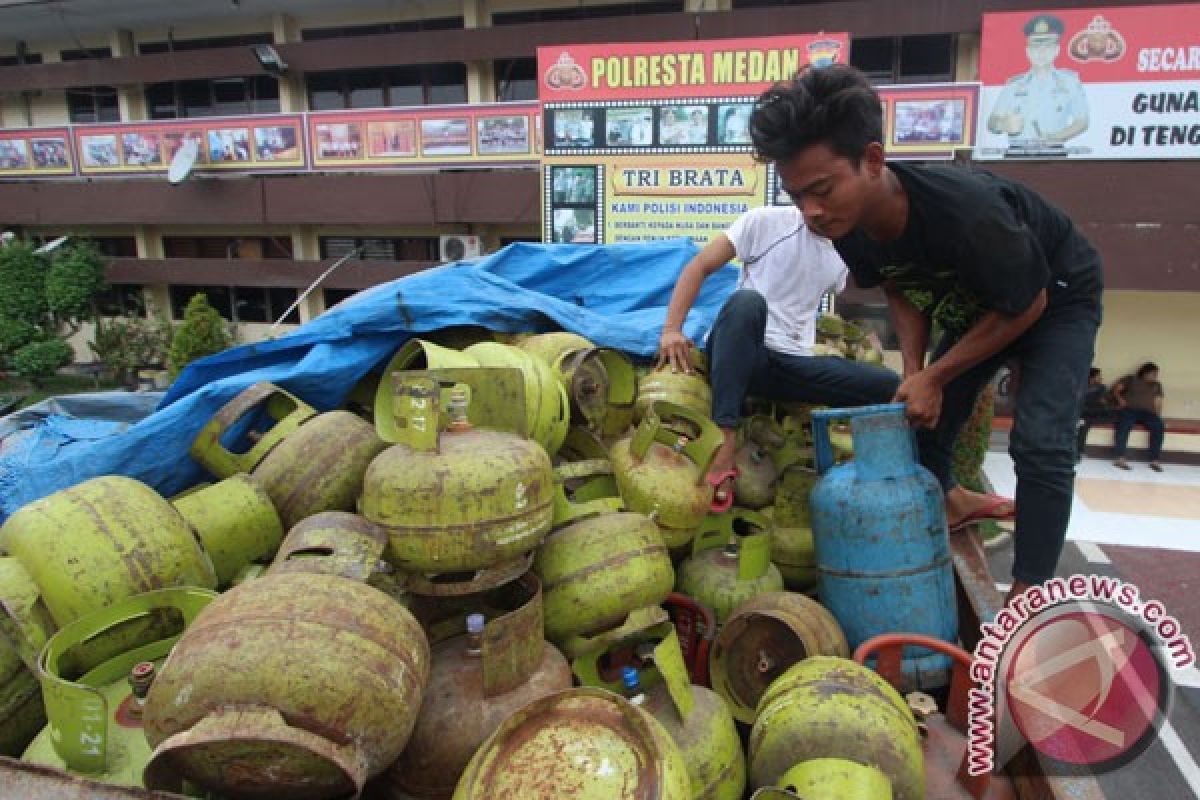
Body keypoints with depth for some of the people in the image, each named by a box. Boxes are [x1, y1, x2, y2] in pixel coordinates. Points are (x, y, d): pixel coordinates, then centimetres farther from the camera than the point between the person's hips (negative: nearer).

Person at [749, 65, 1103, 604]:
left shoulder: (964, 210, -42)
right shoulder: (847, 226, -22)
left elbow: (1026, 306, -25)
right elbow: (901, 291, -1)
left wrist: (935, 377, -23)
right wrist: (914, 373, -13)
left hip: (1056, 299, -6)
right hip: (975, 305, 6)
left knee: (1040, 442, -19)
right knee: (919, 421, 7)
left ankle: (1028, 596, -8)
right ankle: (946, 502, 35)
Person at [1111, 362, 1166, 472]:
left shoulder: (1157, 385, 28)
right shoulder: (1130, 379, 19)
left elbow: (1158, 403, 21)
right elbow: (1115, 388, 11)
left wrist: (1158, 415, 2)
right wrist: (1120, 399, -8)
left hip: (1147, 412, 3)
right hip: (1128, 409, -3)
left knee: (1159, 426, -31)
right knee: (1124, 424, -38)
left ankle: (1155, 460, -31)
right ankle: (1120, 458, -47)